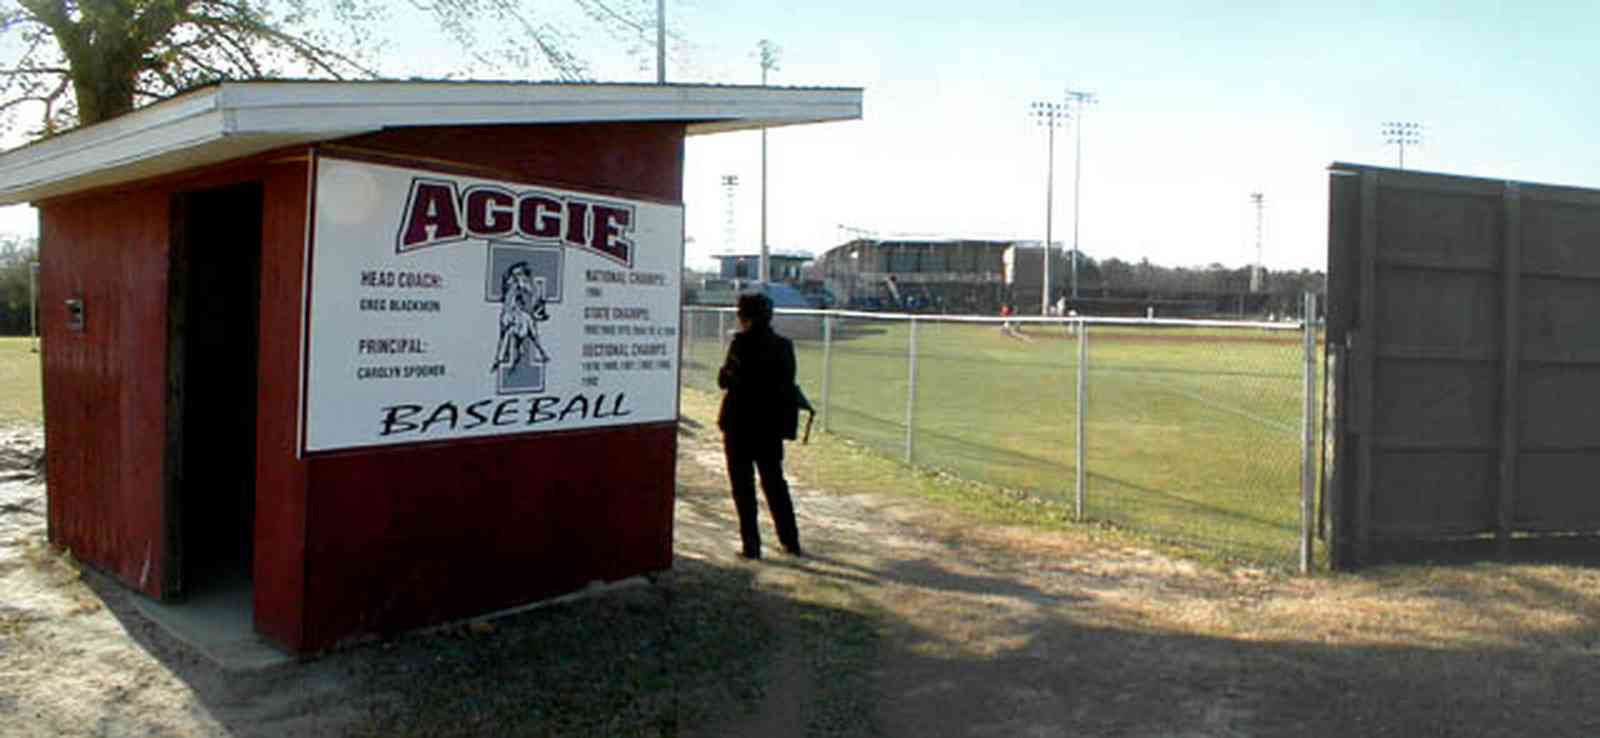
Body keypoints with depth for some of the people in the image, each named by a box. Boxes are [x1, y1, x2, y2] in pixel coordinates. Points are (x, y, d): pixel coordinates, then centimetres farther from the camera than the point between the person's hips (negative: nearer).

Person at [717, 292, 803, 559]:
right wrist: (786, 424, 14)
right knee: (775, 483, 17)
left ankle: (751, 545, 6)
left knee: (743, 487, 5)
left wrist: (725, 372, 6)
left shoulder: (742, 342, -14)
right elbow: (788, 387, 7)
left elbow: (726, 379, -12)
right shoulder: (784, 346, 3)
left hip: (741, 425, -5)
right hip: (772, 427, 5)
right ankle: (791, 541, 22)